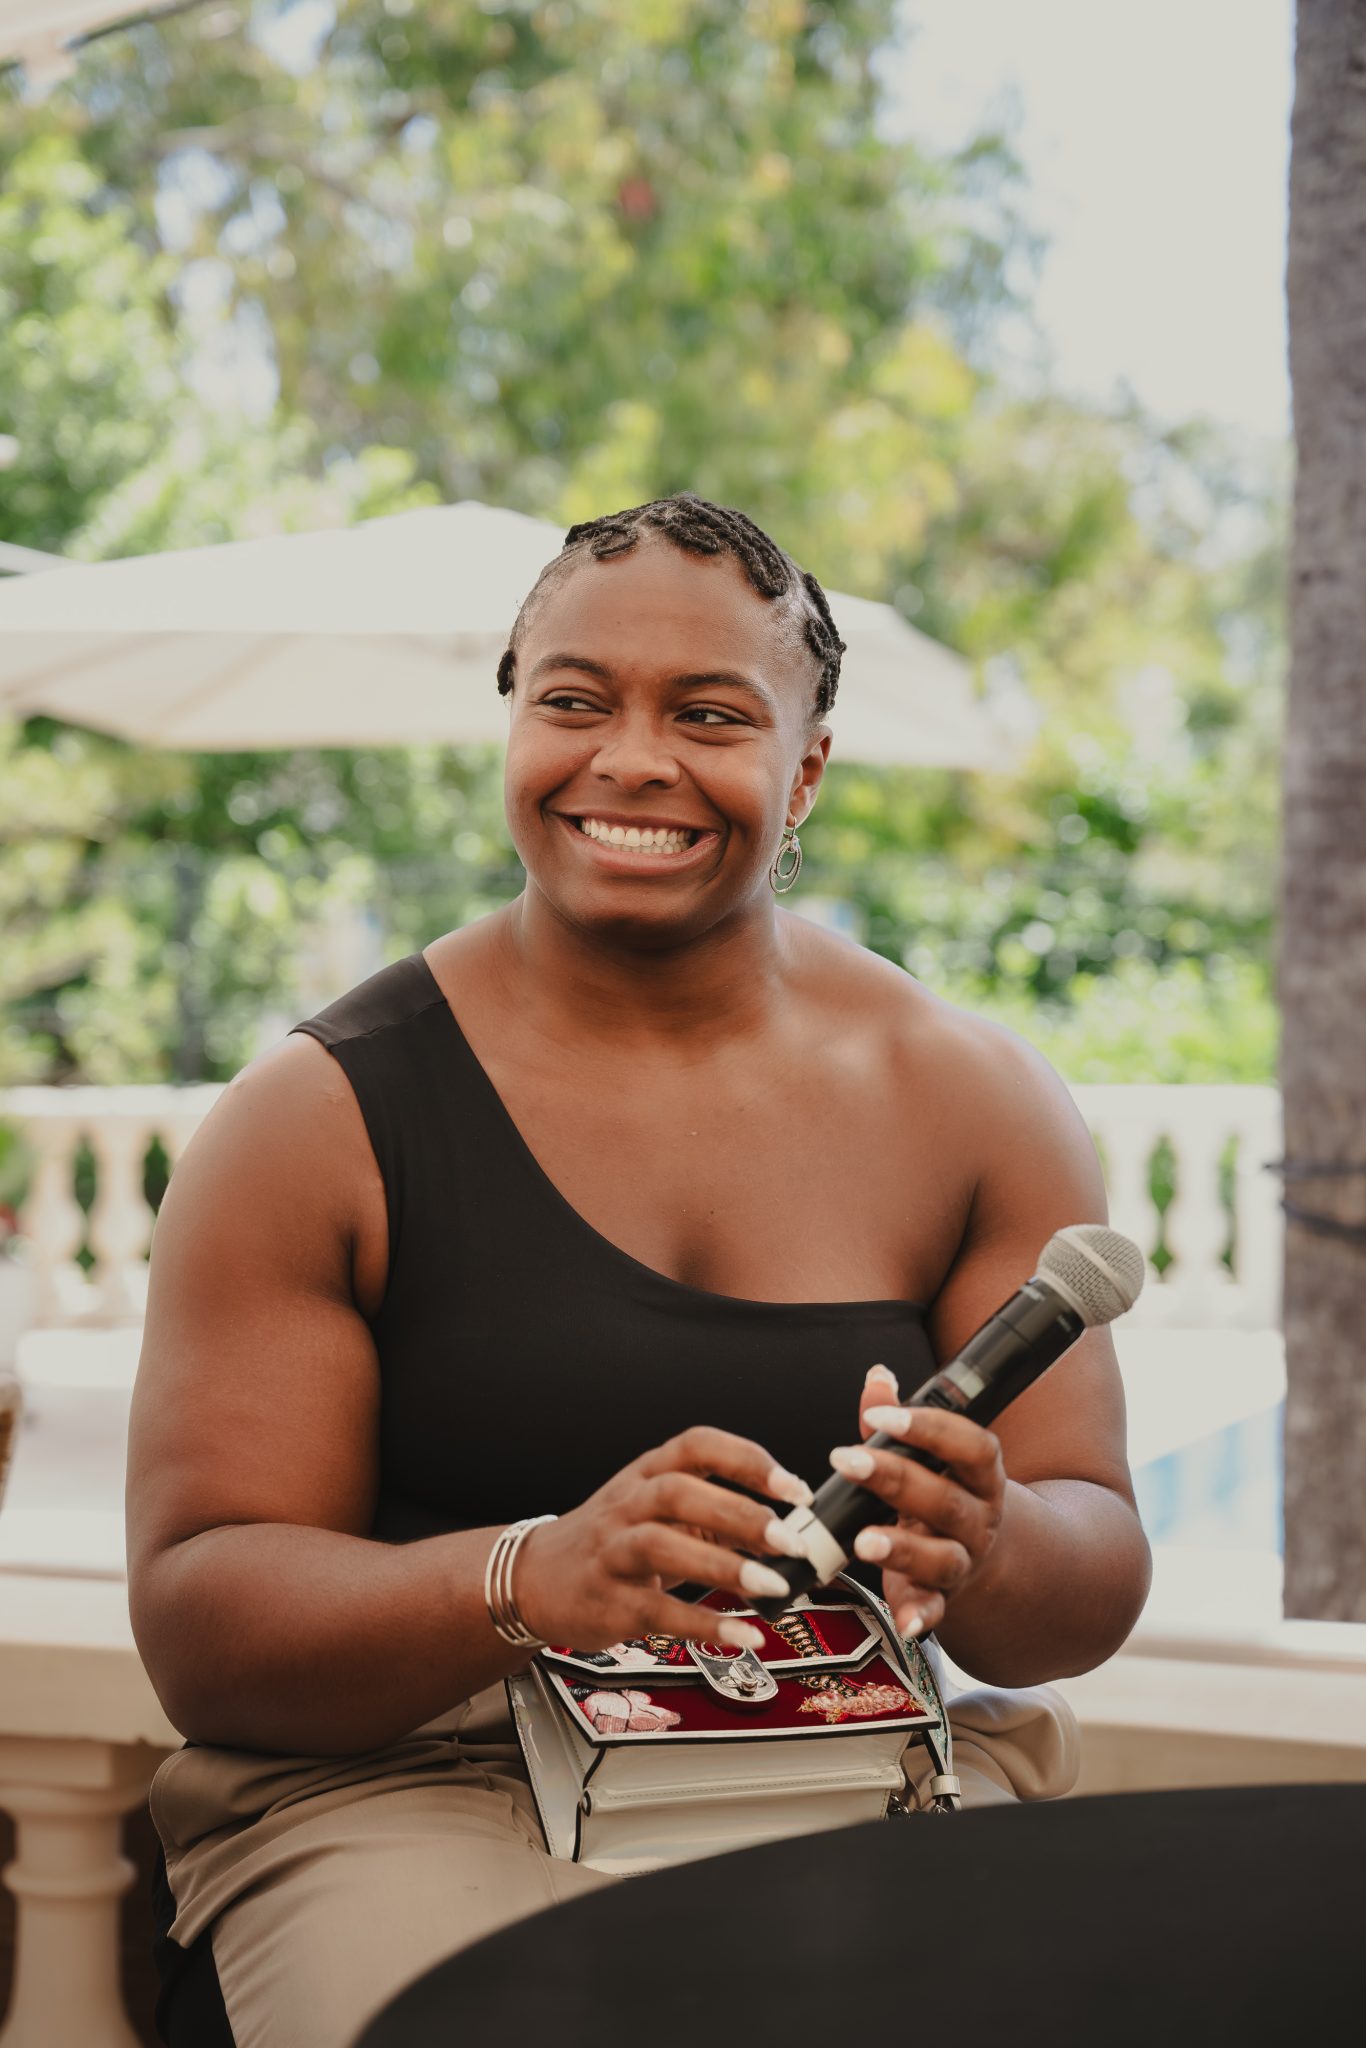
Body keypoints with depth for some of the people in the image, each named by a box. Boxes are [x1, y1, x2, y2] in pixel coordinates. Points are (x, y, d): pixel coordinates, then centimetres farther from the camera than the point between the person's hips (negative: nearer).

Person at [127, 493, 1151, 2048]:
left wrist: (989, 1555, -21)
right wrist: (530, 1580, -27)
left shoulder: (970, 1101, 5)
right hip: (410, 1786, -2)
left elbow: (1097, 1581, 5)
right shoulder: (322, 1117, -3)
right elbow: (193, 1621, -7)